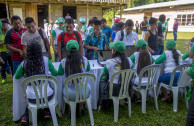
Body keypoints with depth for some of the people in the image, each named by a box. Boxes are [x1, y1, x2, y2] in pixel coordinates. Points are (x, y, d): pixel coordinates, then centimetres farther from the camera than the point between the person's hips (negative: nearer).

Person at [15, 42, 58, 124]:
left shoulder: (24, 63, -5)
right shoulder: (45, 60, -7)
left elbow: (17, 77, 10)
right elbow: (55, 74, 4)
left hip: (32, 98, 1)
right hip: (47, 96, -1)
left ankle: (26, 116, 32)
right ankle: (47, 112, 35)